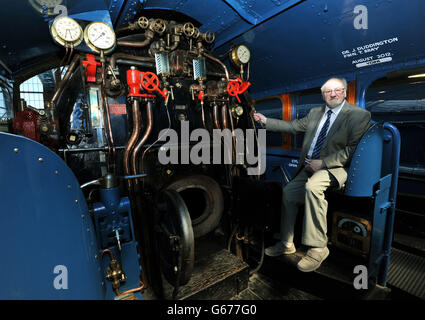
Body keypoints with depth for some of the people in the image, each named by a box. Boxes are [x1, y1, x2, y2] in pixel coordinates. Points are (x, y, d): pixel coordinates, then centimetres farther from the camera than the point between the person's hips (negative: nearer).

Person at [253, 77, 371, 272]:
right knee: (289, 191, -3)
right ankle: (286, 244, 14)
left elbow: (353, 150, -13)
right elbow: (293, 126, 17)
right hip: (309, 167, 7)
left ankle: (318, 248, -21)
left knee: (312, 186, -35)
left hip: (336, 167, -7)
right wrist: (265, 121, 11)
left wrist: (323, 163, -20)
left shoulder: (359, 115, -4)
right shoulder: (315, 112, 16)